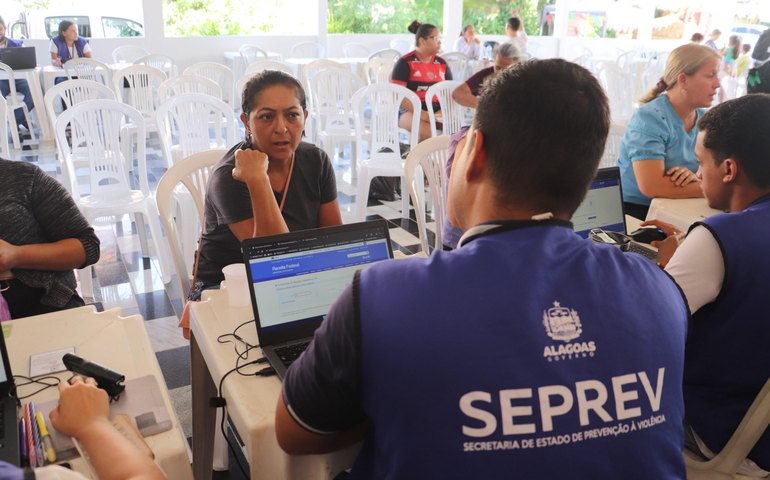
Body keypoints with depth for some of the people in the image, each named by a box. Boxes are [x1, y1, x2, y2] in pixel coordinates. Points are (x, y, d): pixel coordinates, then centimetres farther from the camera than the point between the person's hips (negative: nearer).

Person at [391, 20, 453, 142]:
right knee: (427, 130, -36)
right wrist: (420, 113, -21)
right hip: (410, 111, -5)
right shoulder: (405, 62, -2)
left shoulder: (442, 63, 14)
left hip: (437, 111, 5)